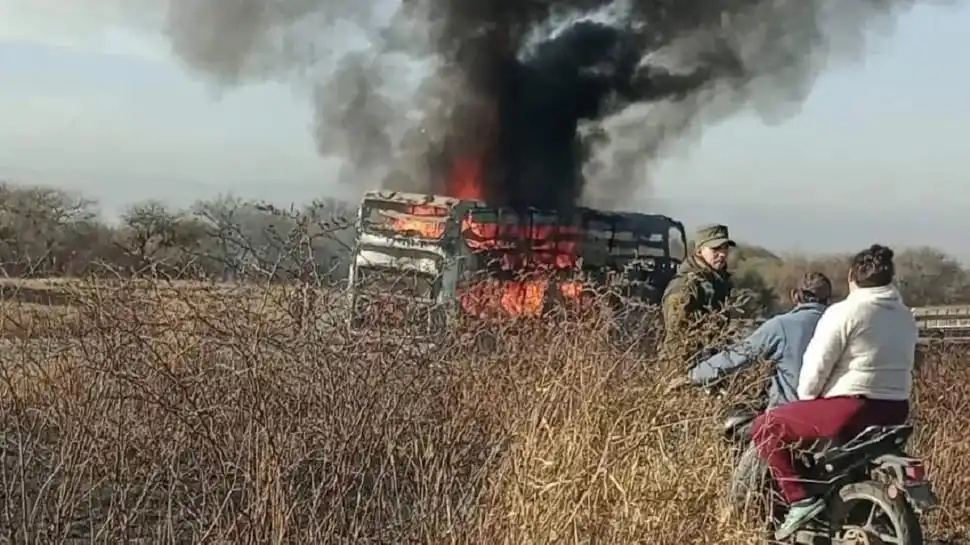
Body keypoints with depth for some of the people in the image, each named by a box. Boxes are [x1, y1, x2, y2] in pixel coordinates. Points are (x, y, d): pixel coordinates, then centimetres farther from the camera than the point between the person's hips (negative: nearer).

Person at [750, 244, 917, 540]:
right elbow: (901, 365, 16)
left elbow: (816, 367, -12)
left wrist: (805, 400, 6)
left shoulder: (844, 312, -10)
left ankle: (801, 499, -10)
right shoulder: (905, 316, 11)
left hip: (852, 409, -8)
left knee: (765, 427, 0)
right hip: (895, 411, 8)